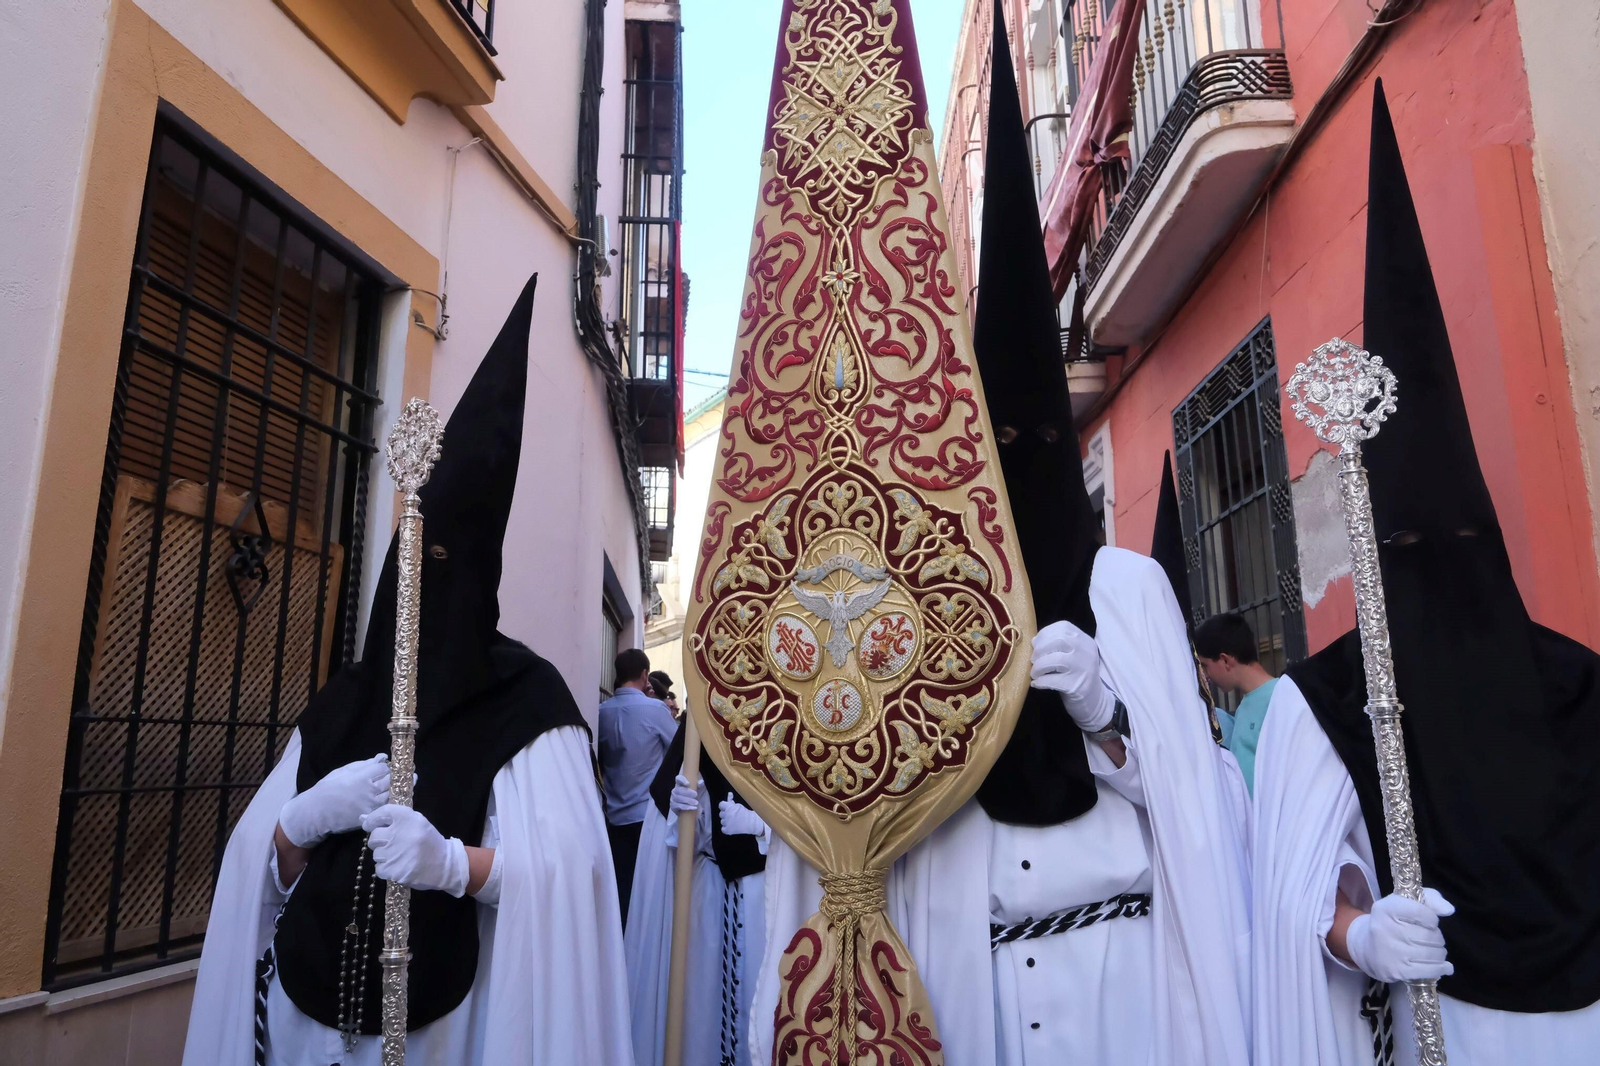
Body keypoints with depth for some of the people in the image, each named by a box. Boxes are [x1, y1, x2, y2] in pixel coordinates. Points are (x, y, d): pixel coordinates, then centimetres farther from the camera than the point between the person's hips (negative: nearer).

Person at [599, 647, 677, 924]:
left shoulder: (603, 711, 2)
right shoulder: (655, 708, -12)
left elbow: (601, 760, 13)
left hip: (616, 815, 4)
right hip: (649, 812, -4)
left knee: (621, 888, 6)